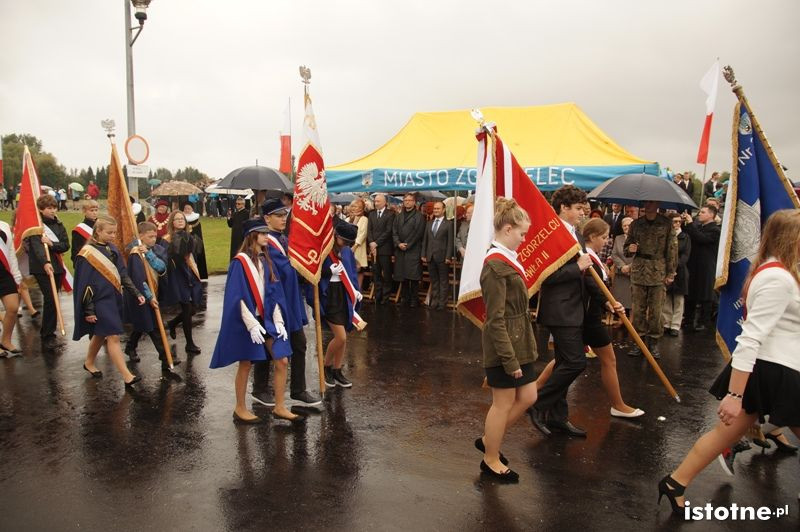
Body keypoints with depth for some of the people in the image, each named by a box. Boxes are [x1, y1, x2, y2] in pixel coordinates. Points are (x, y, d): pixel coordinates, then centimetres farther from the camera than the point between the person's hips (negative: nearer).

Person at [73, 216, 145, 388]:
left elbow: (123, 275, 11)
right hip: (100, 301, -7)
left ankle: (89, 363, 41)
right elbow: (84, 284, -13)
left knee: (101, 334, 20)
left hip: (114, 299, 7)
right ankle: (127, 376, -11)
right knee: (113, 337, -10)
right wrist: (89, 310, -14)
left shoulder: (113, 249, 7)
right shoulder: (88, 253, -13)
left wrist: (136, 294, 3)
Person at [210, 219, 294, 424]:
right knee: (245, 365, 6)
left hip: (267, 319, 6)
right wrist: (252, 324, -19)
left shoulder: (265, 260, 9)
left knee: (282, 362, 2)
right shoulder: (240, 261, -11)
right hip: (247, 321, -6)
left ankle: (279, 407, 15)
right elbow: (237, 297, -15)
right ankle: (240, 409, 23)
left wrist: (278, 320, 1)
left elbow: (274, 293, 9)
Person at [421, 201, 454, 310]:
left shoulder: (448, 224, -2)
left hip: (442, 257, -5)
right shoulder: (429, 223, 13)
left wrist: (448, 257, -12)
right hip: (430, 257, 5)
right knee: (433, 281, 10)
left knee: (443, 281, 4)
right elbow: (425, 240, 12)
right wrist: (423, 255, 6)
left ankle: (442, 303, 8)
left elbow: (450, 242, -6)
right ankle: (434, 301, 17)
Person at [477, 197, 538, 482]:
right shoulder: (496, 266, -21)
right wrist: (510, 359, -20)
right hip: (504, 346, -9)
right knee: (503, 403, 5)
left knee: (528, 397, 16)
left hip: (518, 342, 9)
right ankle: (491, 461, 24)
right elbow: (496, 320, -22)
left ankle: (488, 439, 32)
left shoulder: (507, 259, 9)